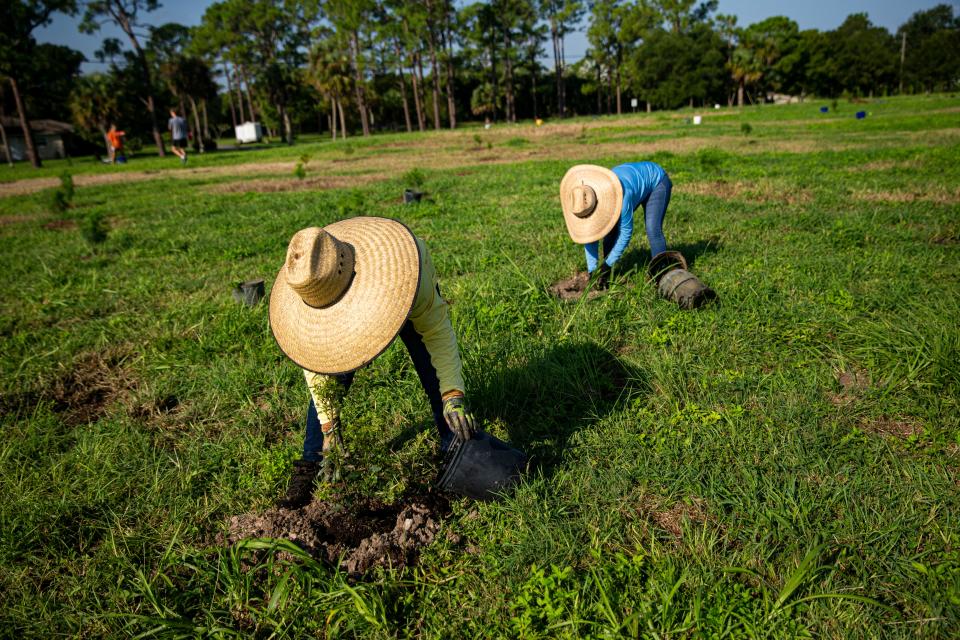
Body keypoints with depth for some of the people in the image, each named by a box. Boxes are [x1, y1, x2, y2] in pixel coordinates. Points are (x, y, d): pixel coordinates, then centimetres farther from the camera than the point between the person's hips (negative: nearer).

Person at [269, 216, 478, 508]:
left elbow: (437, 329, -37)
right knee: (328, 382, -9)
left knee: (439, 385, -14)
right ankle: (309, 468, 9)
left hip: (408, 300, -2)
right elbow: (313, 358, -23)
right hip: (352, 308, 2)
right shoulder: (308, 286, -35)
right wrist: (328, 428, -21)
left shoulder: (400, 267, -45)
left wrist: (453, 395, -48)